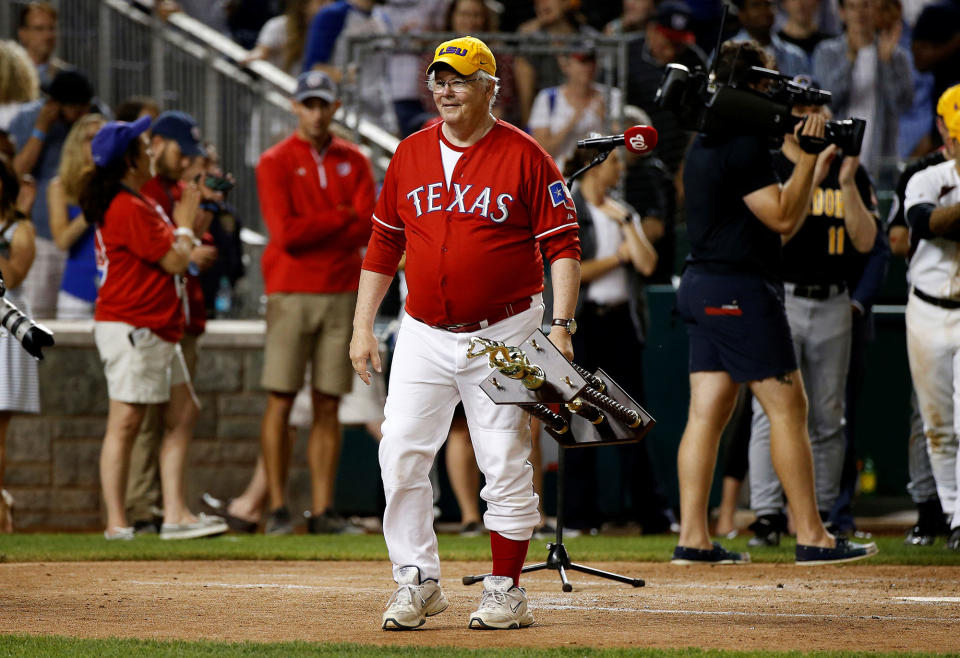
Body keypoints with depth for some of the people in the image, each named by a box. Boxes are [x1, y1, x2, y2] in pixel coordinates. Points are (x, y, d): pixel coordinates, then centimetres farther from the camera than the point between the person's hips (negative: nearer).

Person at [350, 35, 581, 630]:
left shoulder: (524, 156, -5)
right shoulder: (409, 155, 8)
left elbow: (564, 246, -6)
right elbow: (383, 246, 14)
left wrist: (561, 327, -15)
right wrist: (363, 327, 9)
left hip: (503, 335, -4)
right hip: (424, 334, 4)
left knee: (506, 466, -3)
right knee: (401, 457, -4)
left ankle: (507, 591, 6)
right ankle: (418, 581, 5)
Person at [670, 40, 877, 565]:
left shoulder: (706, 143, 16)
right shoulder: (743, 145, -15)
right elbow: (783, 217, -17)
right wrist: (809, 156, -14)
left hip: (702, 286, 10)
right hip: (740, 290, -10)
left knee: (707, 412, 5)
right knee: (788, 407, -5)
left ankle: (693, 538, 2)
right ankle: (812, 537, -5)